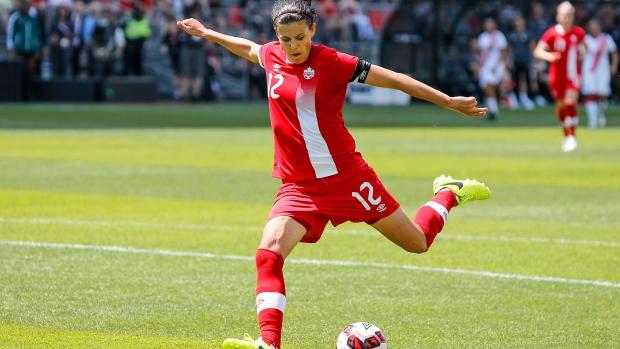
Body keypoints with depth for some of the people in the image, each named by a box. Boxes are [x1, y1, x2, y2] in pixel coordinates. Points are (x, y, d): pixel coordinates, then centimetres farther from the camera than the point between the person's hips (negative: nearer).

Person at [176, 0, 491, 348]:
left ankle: (448, 194, 38)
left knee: (417, 243, 8)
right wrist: (206, 33, 41)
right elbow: (248, 47, 27)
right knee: (269, 253, -21)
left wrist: (449, 102, -8)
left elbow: (393, 79, -8)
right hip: (298, 186, 4)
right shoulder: (272, 56, 2)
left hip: (345, 176, -4)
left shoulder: (331, 62, -14)